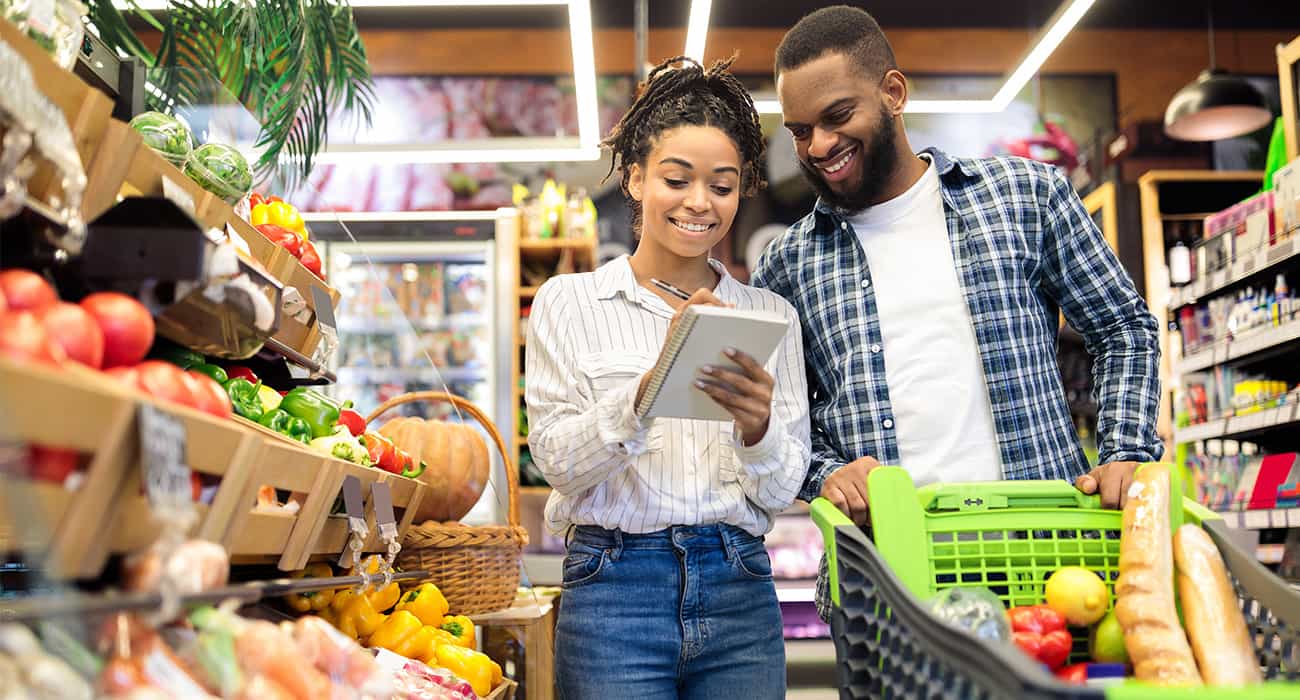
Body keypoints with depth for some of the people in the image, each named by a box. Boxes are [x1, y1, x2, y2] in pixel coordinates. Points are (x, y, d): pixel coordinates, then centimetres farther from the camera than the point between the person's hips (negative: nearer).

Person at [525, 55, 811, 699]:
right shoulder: (569, 302, 3)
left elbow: (781, 492, 5)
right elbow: (558, 461, -7)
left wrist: (757, 428, -16)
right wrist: (652, 386, -23)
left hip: (740, 596, 2)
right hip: (615, 591, -2)